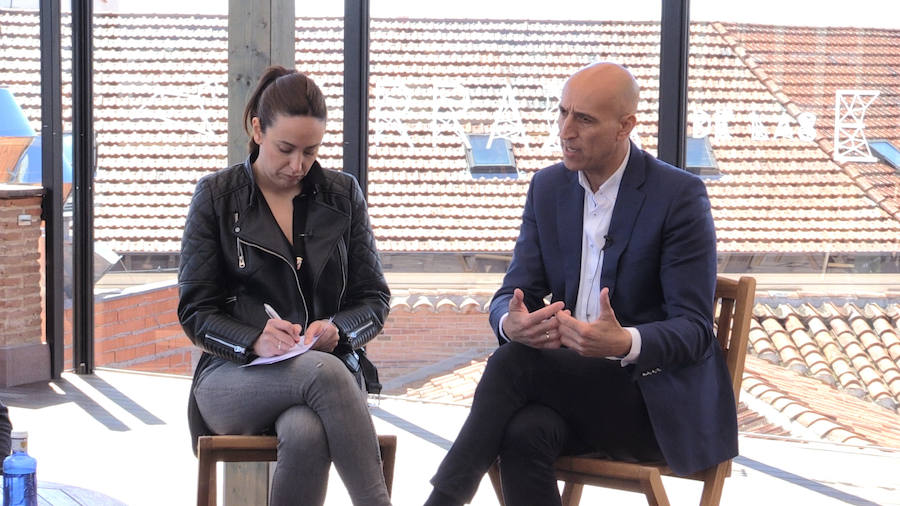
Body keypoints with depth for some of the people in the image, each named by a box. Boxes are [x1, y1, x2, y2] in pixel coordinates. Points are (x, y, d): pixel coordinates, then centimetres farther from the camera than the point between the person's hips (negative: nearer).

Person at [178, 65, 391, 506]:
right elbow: (195, 311, 3)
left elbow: (374, 298, 14)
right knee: (322, 372, -38)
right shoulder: (216, 196, 8)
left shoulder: (343, 194, 14)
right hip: (233, 378, -1)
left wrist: (338, 330, -10)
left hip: (328, 366, 1)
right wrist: (254, 339, -18)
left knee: (306, 433, -38)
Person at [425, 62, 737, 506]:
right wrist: (512, 322, -22)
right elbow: (513, 293, 5)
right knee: (525, 434, -32)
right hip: (574, 383, 4)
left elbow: (694, 330, -12)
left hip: (659, 398, -4)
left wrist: (625, 343, -34)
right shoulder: (547, 186, 8)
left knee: (515, 362, -28)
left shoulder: (680, 195, -9)